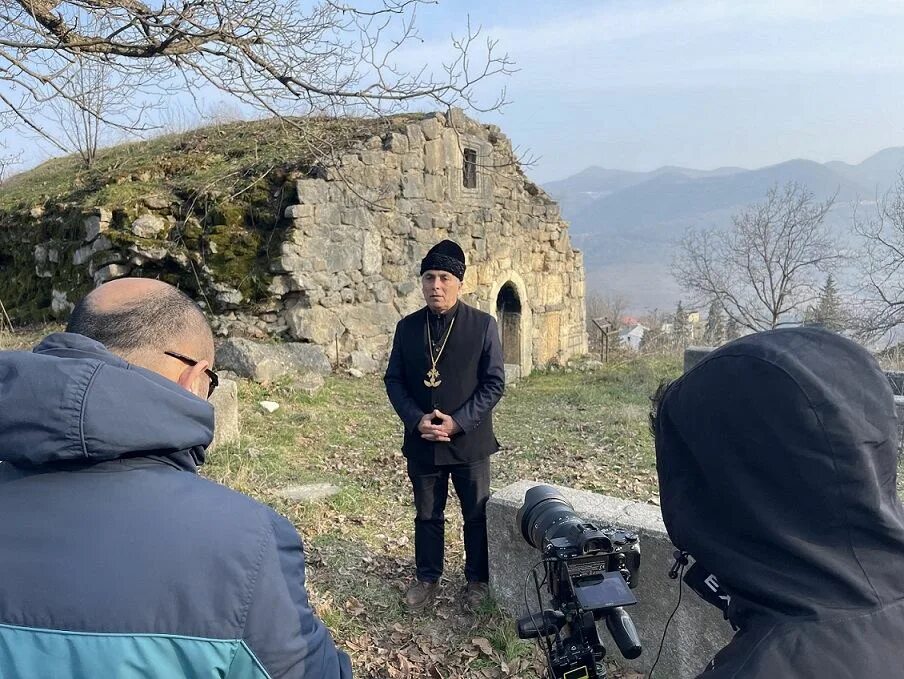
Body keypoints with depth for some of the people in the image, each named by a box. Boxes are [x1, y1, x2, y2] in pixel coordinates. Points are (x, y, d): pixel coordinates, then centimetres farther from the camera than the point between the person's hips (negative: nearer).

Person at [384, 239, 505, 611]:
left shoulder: (483, 325, -7)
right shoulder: (407, 327, 2)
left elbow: (494, 383, -8)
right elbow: (394, 380, 4)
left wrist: (458, 422, -16)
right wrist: (416, 419, -12)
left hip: (469, 442, -2)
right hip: (421, 441, 2)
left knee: (477, 515, 12)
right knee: (427, 515, 16)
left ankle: (478, 579, 32)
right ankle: (427, 577, 34)